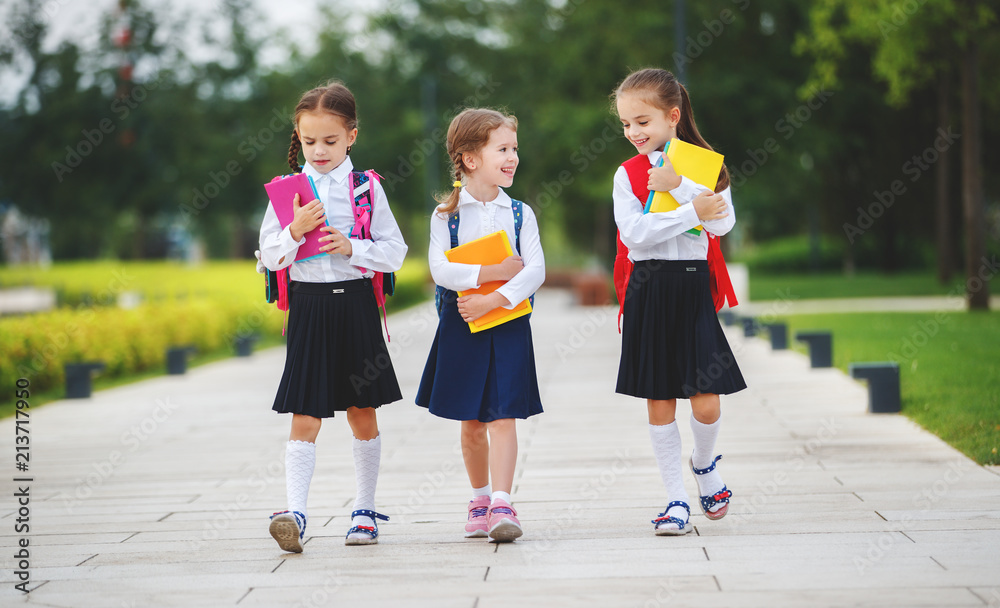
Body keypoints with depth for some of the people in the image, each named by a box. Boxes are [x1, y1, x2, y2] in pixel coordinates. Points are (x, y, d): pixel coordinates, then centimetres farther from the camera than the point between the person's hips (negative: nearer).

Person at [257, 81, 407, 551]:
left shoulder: (367, 188, 2)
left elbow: (395, 252, 1)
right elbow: (269, 257, 3)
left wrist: (351, 247, -13)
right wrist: (296, 230, -14)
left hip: (355, 304, 0)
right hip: (308, 305, 0)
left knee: (362, 415, 9)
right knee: (305, 419, -7)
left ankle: (366, 510, 21)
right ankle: (295, 513, -12)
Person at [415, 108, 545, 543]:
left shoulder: (520, 213, 3)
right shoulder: (447, 213, 0)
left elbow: (535, 270, -8)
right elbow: (440, 269, -12)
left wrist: (493, 300, -20)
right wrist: (493, 272, -20)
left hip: (508, 323, 0)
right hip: (461, 325, 0)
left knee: (503, 416, -9)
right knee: (471, 422, 8)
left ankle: (501, 506, -11)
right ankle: (479, 499, 25)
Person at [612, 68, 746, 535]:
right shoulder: (628, 174, 3)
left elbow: (723, 223, -10)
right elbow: (634, 233, -12)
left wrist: (678, 185, -15)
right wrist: (692, 209, -16)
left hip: (694, 288, 0)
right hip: (649, 291, 0)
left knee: (706, 403, -4)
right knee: (659, 403, 1)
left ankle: (704, 464, 27)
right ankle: (676, 498, 11)